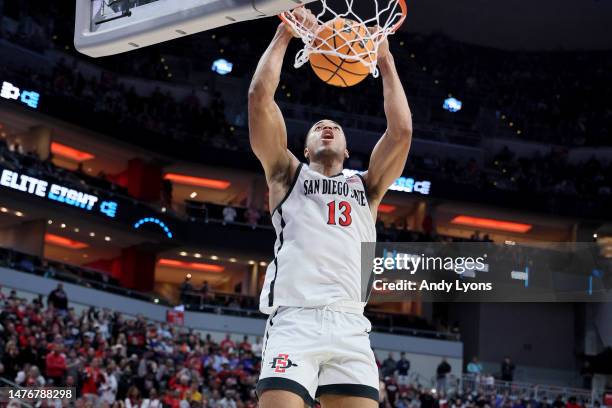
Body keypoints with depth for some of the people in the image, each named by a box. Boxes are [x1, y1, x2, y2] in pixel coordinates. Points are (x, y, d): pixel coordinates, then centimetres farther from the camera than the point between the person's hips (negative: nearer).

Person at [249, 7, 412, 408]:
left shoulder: (366, 187, 26)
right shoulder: (289, 175, 21)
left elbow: (401, 130, 13)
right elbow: (260, 96, 11)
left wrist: (385, 60, 19)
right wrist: (285, 33, 14)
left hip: (350, 327, 3)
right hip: (294, 321, -2)